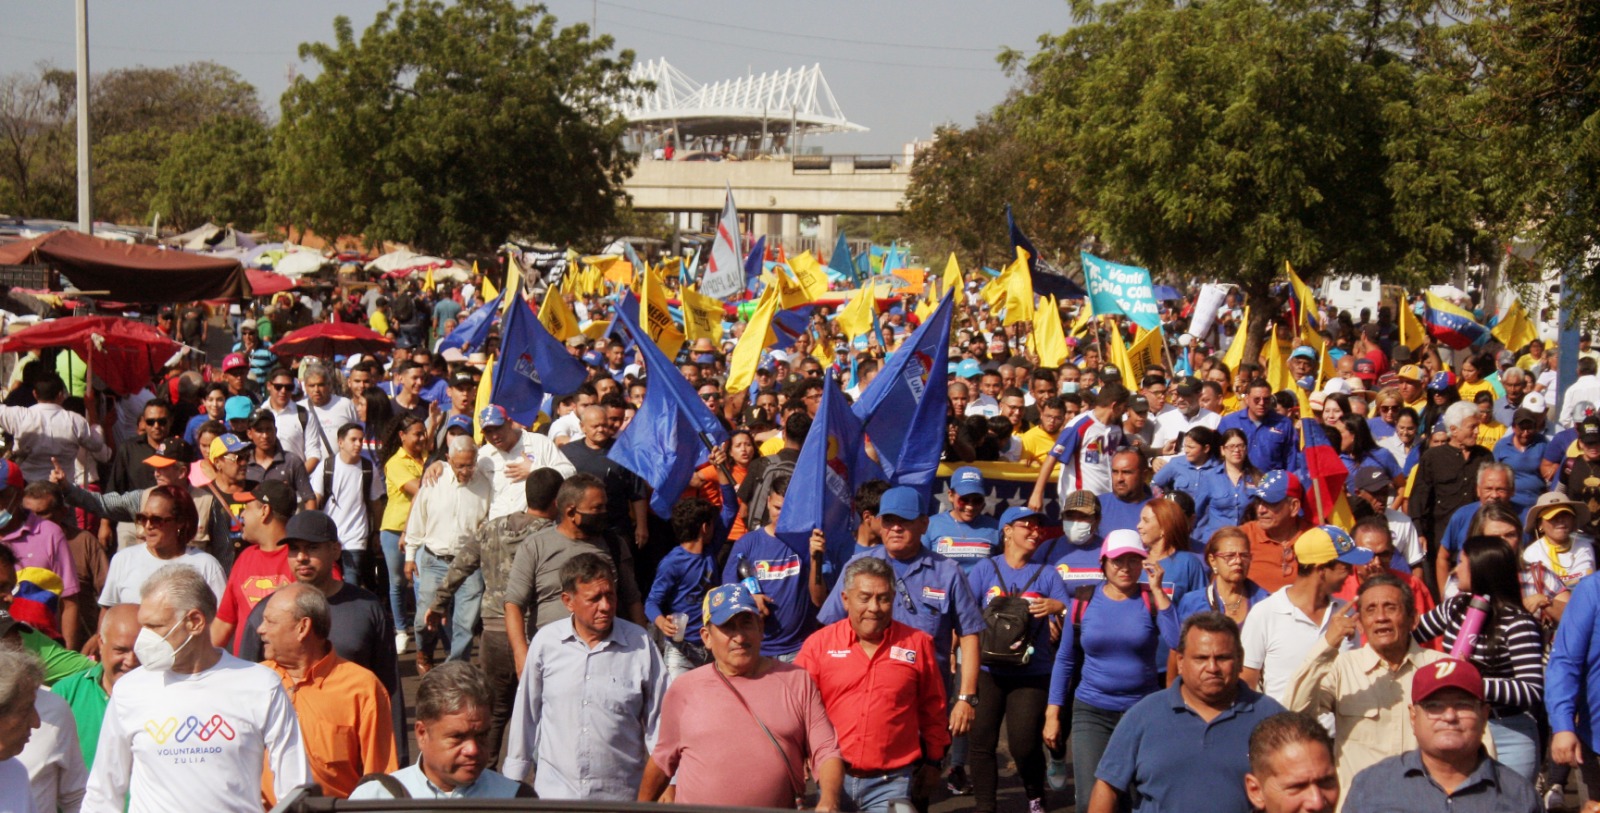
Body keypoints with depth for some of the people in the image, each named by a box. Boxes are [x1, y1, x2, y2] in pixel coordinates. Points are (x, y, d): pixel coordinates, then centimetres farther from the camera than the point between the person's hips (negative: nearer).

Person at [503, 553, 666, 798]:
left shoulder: (640, 644, -5)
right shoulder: (545, 641, -2)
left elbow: (660, 720, 0)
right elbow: (526, 714, 8)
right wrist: (514, 778, 12)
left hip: (620, 796, -1)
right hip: (553, 791, 1)